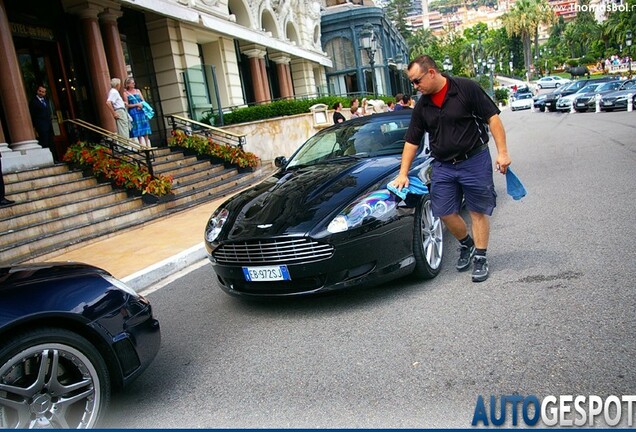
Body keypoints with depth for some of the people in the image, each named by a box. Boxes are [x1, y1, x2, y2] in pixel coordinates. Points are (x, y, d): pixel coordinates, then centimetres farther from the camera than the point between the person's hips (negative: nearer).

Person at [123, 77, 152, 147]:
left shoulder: (137, 91, 14)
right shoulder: (126, 93, 3)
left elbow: (143, 101, 11)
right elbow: (127, 105, -2)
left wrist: (141, 105, -9)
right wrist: (136, 104, -11)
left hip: (141, 111, 3)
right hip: (133, 112, -3)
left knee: (144, 126, -1)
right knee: (138, 128, -5)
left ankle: (147, 144, 1)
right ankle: (141, 144, -4)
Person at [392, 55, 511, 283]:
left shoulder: (466, 88, -10)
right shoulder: (422, 106, 4)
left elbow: (492, 118, -9)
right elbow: (411, 141, 8)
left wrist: (502, 152, -15)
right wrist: (403, 174, 4)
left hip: (475, 161, -4)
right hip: (443, 166, 5)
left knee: (478, 211, 3)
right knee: (445, 213, 4)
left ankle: (480, 257, 17)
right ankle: (467, 245, 30)